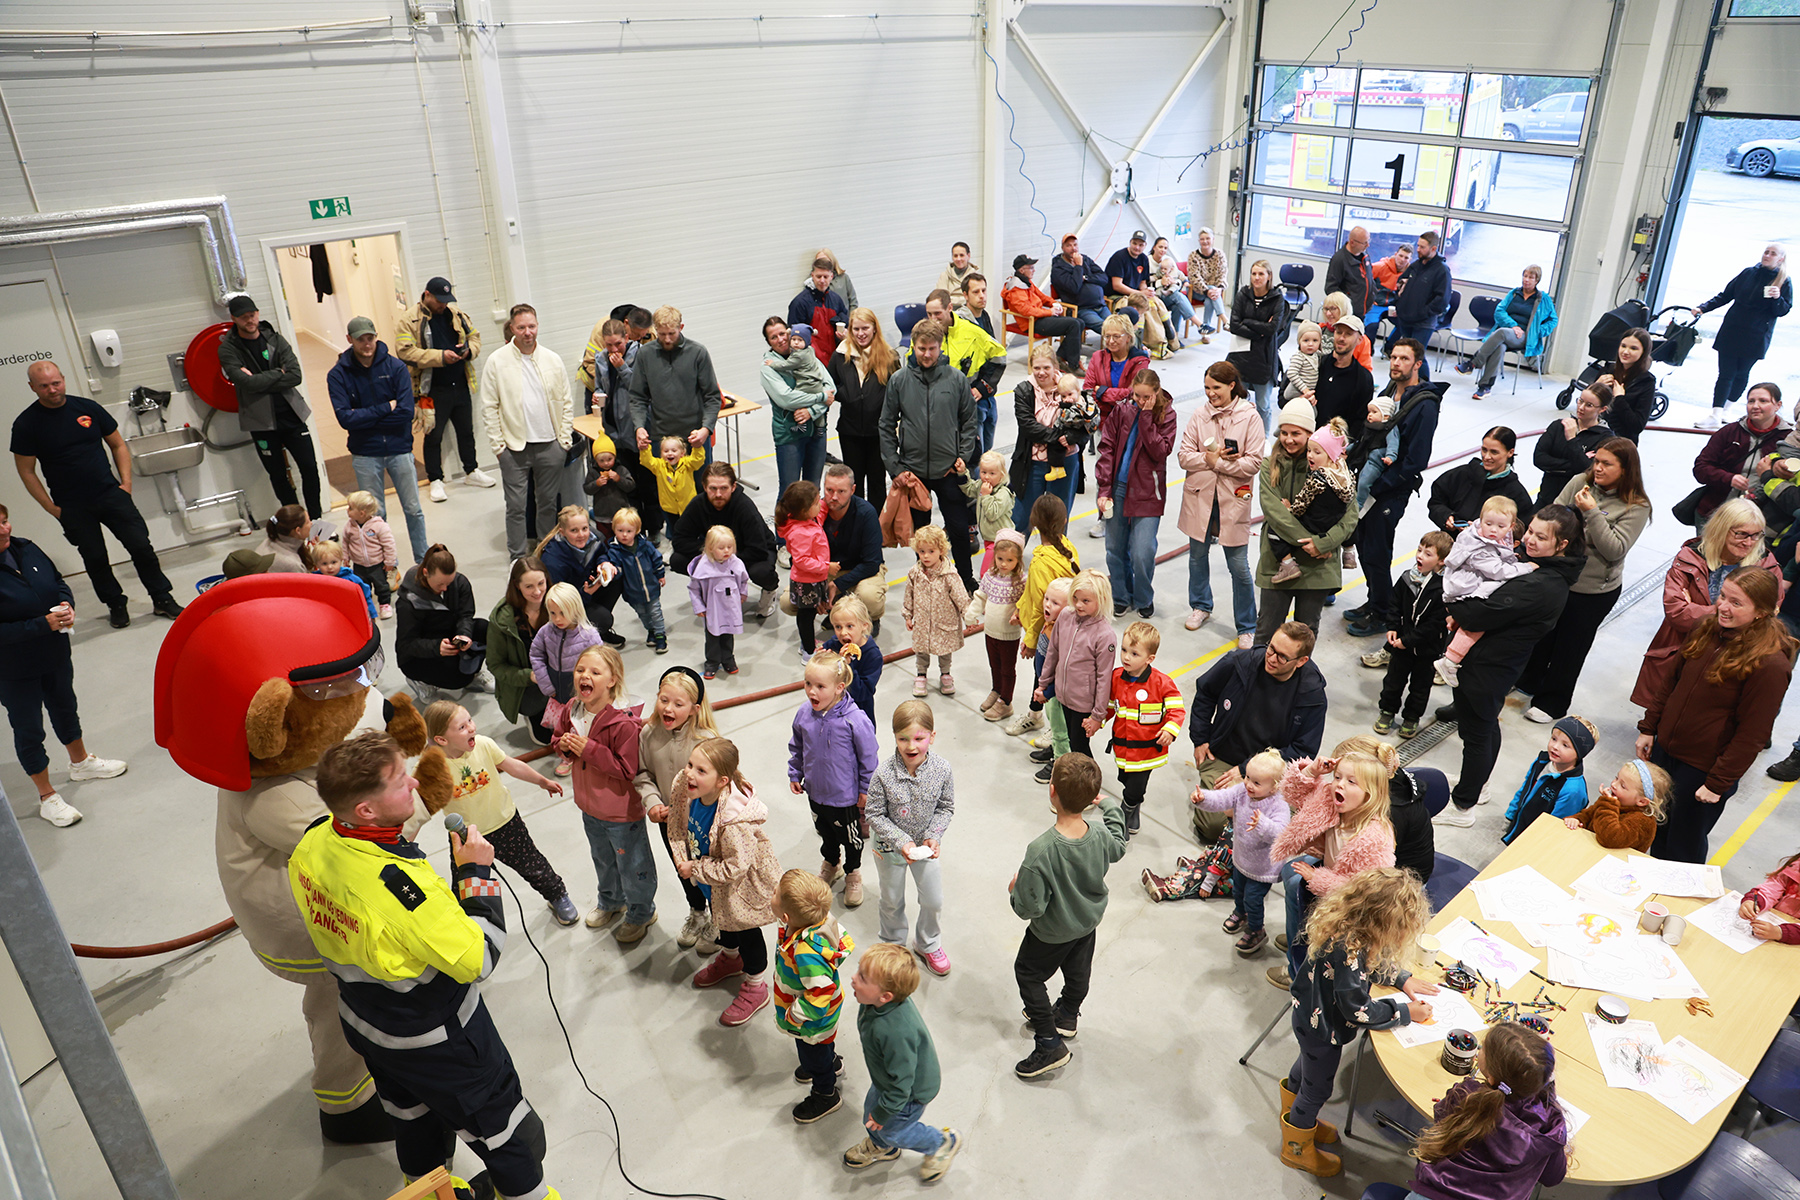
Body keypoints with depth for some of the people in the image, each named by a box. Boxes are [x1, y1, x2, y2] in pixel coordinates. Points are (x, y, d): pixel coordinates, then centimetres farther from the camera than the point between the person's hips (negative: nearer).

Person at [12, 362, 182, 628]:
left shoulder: (87, 407, 1)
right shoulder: (26, 424, -5)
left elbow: (118, 444, 11)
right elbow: (26, 471, -1)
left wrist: (126, 482, 2)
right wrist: (50, 507, -5)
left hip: (111, 494, 1)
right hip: (71, 507, -1)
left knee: (141, 546, -1)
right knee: (95, 558, 7)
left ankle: (163, 600, 11)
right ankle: (116, 605, 24)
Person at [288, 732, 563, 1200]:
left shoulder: (313, 842, -17)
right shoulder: (398, 885, -41)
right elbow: (478, 959, -29)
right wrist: (476, 872, -22)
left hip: (364, 1025, 8)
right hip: (437, 1045, -8)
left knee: (413, 1113, 34)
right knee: (503, 1129, 17)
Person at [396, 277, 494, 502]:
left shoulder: (456, 315, 7)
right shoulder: (409, 320, -10)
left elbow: (475, 336, 15)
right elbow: (405, 352, -20)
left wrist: (469, 349, -9)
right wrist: (440, 357, -26)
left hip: (460, 386, 5)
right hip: (433, 390, -5)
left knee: (466, 431, 17)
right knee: (433, 436, 4)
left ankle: (471, 472, 33)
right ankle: (436, 481, 16)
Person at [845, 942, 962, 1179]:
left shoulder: (896, 1032, -48)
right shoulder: (874, 1003, -22)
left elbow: (901, 1081, -33)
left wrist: (883, 1113, -17)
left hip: (911, 1090, -7)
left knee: (892, 1129, 18)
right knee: (871, 1109, 27)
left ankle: (943, 1144, 41)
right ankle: (880, 1147, 59)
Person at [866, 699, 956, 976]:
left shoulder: (941, 769, -21)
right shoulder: (884, 774, -28)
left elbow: (946, 808, -6)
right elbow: (875, 815, -17)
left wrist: (933, 836, -19)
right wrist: (901, 841, -25)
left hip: (927, 844, 2)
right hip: (890, 846, -2)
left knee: (934, 900, 18)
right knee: (892, 901, 20)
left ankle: (928, 944, 47)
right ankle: (893, 943, 49)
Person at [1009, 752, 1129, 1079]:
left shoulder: (1041, 850, -42)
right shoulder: (1100, 836, -26)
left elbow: (1029, 907, -33)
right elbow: (1119, 846, 2)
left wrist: (1016, 889, -11)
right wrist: (1110, 806, 13)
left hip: (1052, 932, -5)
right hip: (1090, 920, 5)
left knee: (1027, 973, 20)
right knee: (1078, 971, 30)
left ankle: (1049, 1043, 24)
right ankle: (1067, 1015, 57)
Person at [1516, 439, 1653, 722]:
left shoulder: (1636, 506, -14)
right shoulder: (1579, 483, -6)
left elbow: (1615, 550, -21)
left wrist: (1591, 513, -27)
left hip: (1594, 591, -3)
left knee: (1570, 646, 13)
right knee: (1542, 633, 20)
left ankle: (1552, 701, 32)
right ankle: (1528, 681, 45)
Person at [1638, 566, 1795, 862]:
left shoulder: (1771, 664, -23)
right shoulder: (1707, 630, -2)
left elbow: (1752, 735, -19)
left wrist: (1718, 783, -16)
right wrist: (1648, 728, 10)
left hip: (1703, 770, -6)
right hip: (1664, 750, 6)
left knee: (1684, 848, 11)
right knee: (1657, 835, 23)